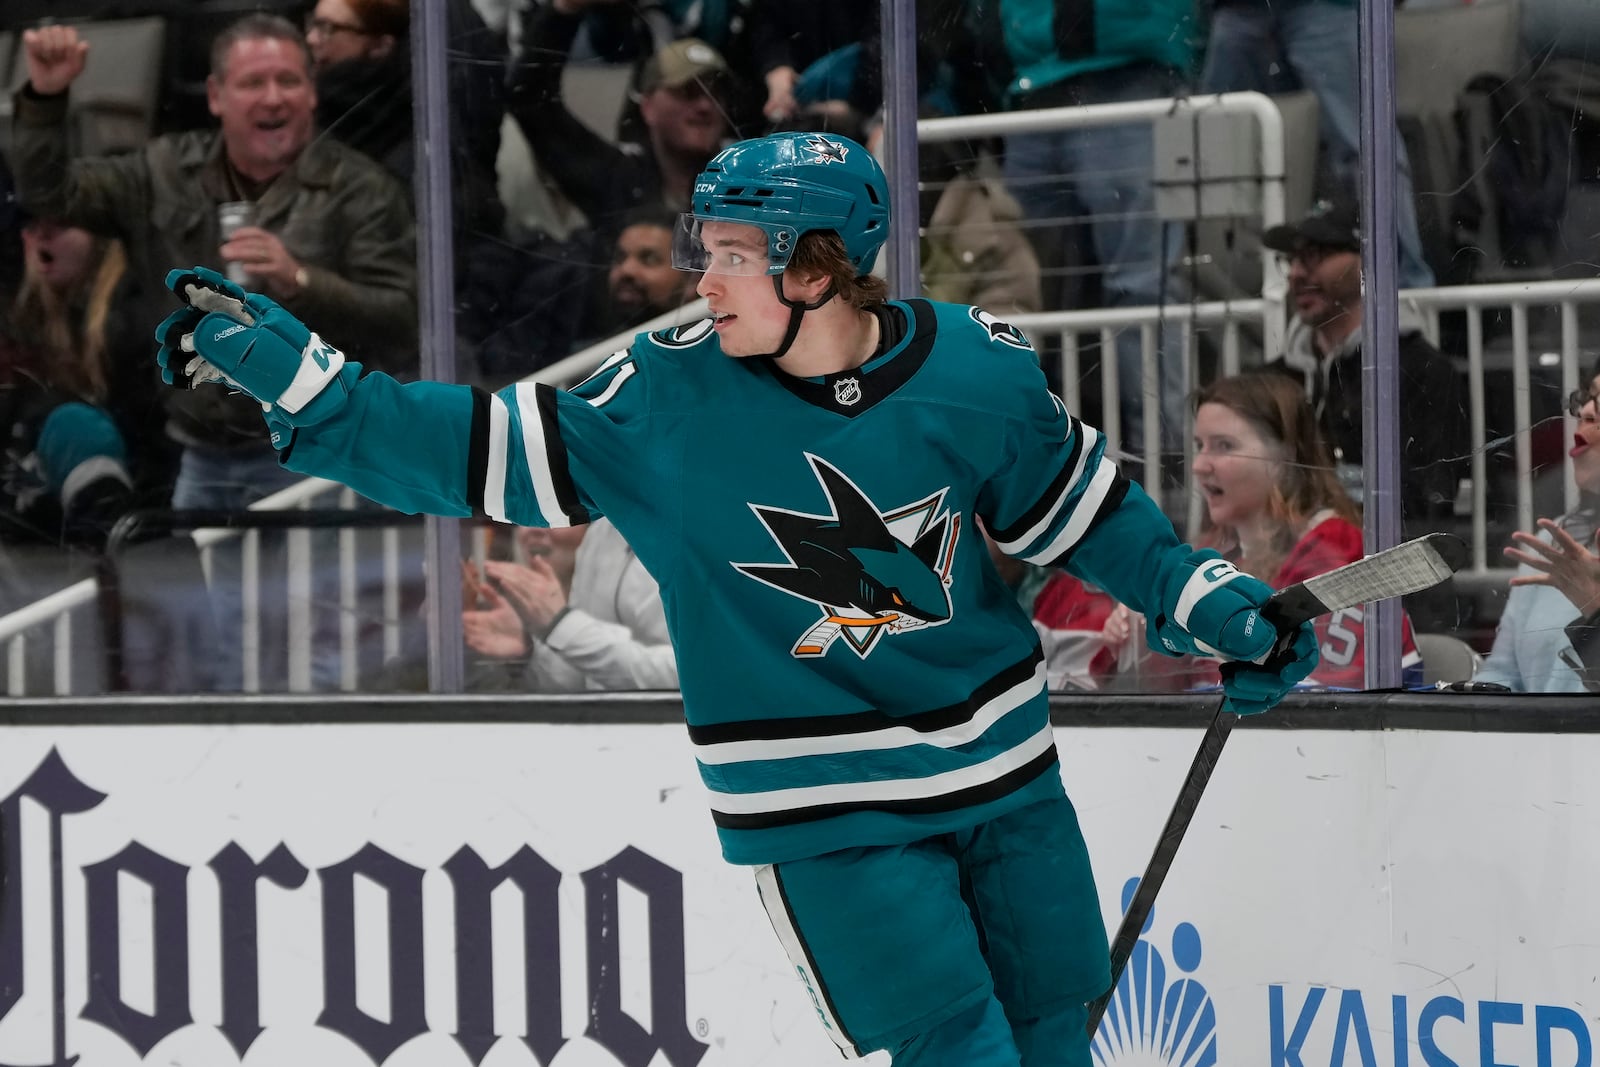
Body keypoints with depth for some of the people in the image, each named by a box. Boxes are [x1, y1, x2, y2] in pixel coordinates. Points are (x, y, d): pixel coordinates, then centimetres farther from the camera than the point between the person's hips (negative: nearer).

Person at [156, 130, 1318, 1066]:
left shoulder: (975, 370, -9)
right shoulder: (664, 399, -15)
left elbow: (1080, 505, 7)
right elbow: (476, 452, -13)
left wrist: (1214, 605, 5)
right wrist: (286, 368, -22)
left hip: (1001, 766, 3)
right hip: (822, 807, -3)